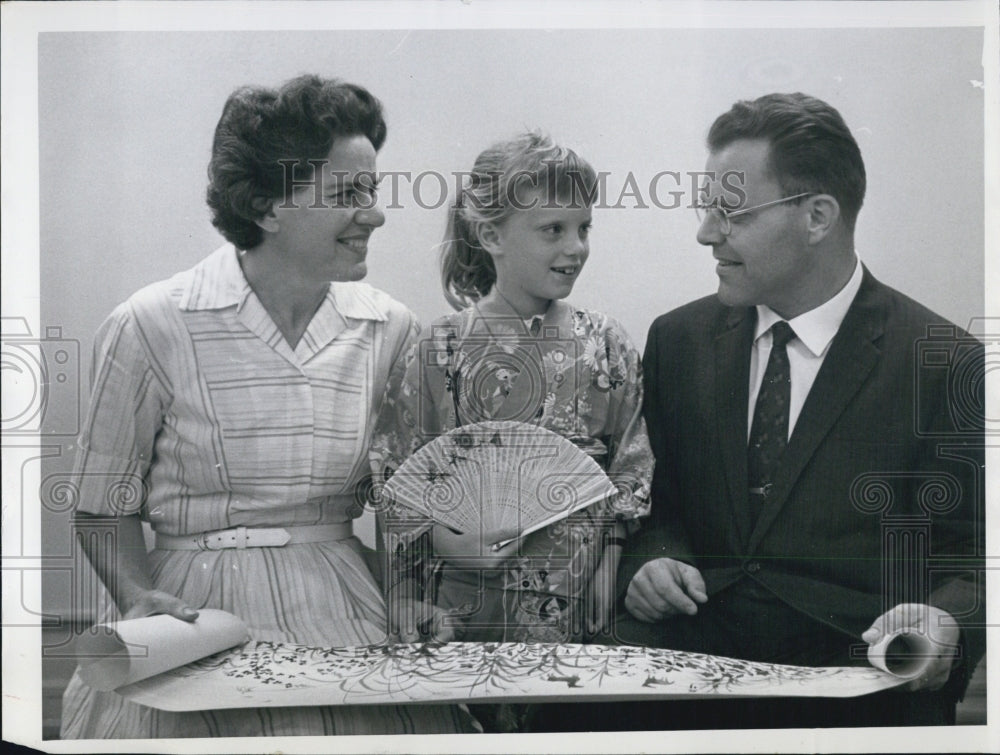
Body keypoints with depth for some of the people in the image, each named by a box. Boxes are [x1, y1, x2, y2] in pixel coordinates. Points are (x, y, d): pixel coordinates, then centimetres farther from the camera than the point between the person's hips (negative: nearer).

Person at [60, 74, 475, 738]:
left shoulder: (393, 328, 4)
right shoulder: (152, 327, -7)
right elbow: (104, 508, 2)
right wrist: (139, 596, -14)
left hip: (347, 610, 3)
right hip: (201, 608, -3)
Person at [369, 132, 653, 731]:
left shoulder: (608, 346, 2)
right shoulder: (437, 351, -4)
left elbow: (631, 489, 3)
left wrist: (610, 606, -4)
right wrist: (441, 541, -18)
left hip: (581, 618, 2)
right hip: (466, 620, -2)